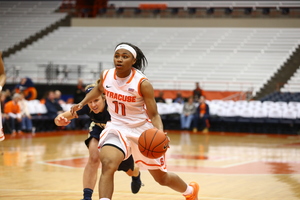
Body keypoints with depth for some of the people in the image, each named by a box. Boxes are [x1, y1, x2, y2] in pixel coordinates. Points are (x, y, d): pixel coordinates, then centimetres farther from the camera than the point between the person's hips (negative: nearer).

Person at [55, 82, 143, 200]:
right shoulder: (86, 107, -34)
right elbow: (64, 117, -40)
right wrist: (59, 120, -63)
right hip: (99, 129, 1)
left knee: (130, 171, 15)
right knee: (94, 159, -28)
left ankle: (136, 175, 54)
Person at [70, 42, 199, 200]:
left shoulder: (143, 84, -20)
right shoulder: (106, 76, -8)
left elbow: (154, 115, -14)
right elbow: (99, 89, 18)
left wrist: (160, 133, -33)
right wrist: (81, 104, 7)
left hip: (142, 130, -2)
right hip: (117, 127, 2)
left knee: (162, 178, 15)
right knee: (108, 165, -30)